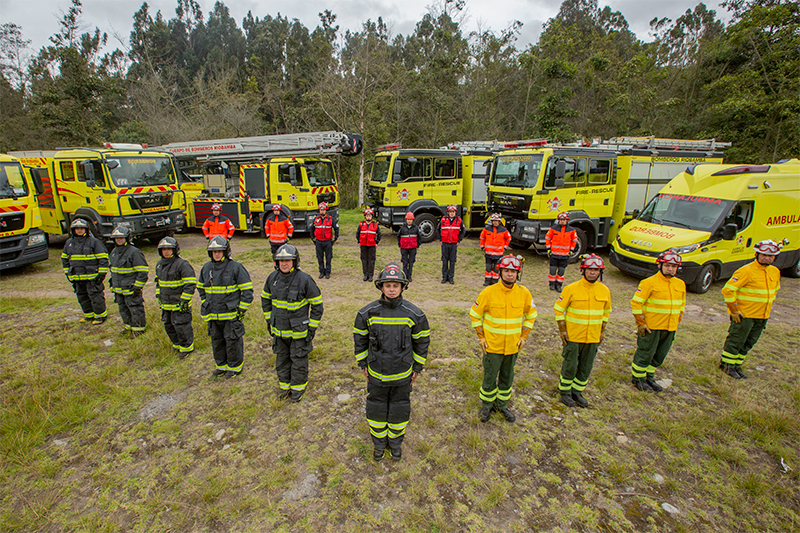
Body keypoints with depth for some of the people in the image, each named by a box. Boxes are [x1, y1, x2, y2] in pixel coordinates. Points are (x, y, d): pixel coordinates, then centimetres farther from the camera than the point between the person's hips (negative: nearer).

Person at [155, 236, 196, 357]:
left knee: (181, 326, -2)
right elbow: (158, 281, 24)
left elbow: (190, 284, -18)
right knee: (168, 325, 17)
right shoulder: (159, 264, 10)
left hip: (179, 303, -8)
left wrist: (184, 300, -19)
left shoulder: (182, 264, -16)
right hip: (166, 304, 8)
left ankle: (187, 347, 16)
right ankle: (177, 344, 36)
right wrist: (158, 296, 18)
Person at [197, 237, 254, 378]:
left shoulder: (236, 268, -11)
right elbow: (201, 287, 24)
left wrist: (241, 310, -11)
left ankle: (235, 367, 22)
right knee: (216, 341, 16)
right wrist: (205, 304, 15)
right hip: (213, 315, 6)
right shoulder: (206, 268, 7)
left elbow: (247, 291, -10)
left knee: (232, 341, 4)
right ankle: (222, 366, 34)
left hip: (231, 314, -6)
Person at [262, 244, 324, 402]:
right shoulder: (273, 277, -4)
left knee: (299, 361, 11)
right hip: (278, 329, 5)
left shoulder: (304, 280, -19)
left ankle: (298, 388, 33)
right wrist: (269, 321, 11)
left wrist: (312, 328, -10)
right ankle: (284, 385, 40)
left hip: (299, 330, -5)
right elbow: (265, 299, 14)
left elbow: (317, 305, -11)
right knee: (281, 359, 20)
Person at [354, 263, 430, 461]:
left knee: (399, 410, 16)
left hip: (402, 375, 0)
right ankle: (379, 443, 42)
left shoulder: (414, 314, -15)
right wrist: (363, 365, 6)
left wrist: (417, 368, 3)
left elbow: (422, 341, -1)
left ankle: (396, 443, 42)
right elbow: (360, 339, 2)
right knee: (376, 408, 16)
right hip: (376, 373, 0)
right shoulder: (367, 313, -14)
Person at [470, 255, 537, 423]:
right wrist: (481, 337, -4)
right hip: (492, 346, -3)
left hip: (513, 346, 3)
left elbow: (531, 315, 10)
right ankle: (487, 405, 32)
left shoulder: (524, 293, -6)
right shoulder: (488, 292, -14)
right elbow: (475, 314, -2)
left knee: (507, 378, 18)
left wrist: (524, 337, 5)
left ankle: (502, 405, 39)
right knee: (490, 377, 9)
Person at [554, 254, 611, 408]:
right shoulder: (571, 288, -12)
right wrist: (562, 330, -7)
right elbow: (558, 309, -5)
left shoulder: (604, 291, 1)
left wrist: (602, 331, 14)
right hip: (573, 337, -4)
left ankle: (577, 392, 33)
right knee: (570, 366, 6)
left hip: (593, 338, 4)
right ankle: (565, 392, 25)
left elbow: (606, 311, 16)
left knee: (586, 367, 14)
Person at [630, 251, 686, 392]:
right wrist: (640, 323, -15)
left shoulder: (680, 284, 9)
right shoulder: (649, 282, -13)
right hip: (651, 327, -6)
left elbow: (682, 305, 22)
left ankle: (649, 377, 32)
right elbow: (636, 302, -13)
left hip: (670, 328, 7)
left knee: (660, 356, 16)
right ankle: (638, 379, 19)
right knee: (645, 354, 3)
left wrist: (677, 322, 16)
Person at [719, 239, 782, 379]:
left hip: (762, 316, 7)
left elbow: (775, 290, 27)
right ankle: (726, 364, 16)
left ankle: (737, 365, 27)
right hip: (744, 315, -7)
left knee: (749, 343, 15)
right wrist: (734, 310, -17)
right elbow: (727, 289, -20)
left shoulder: (775, 272, 7)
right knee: (736, 340, 2)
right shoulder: (746, 271, -17)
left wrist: (769, 306, 17)